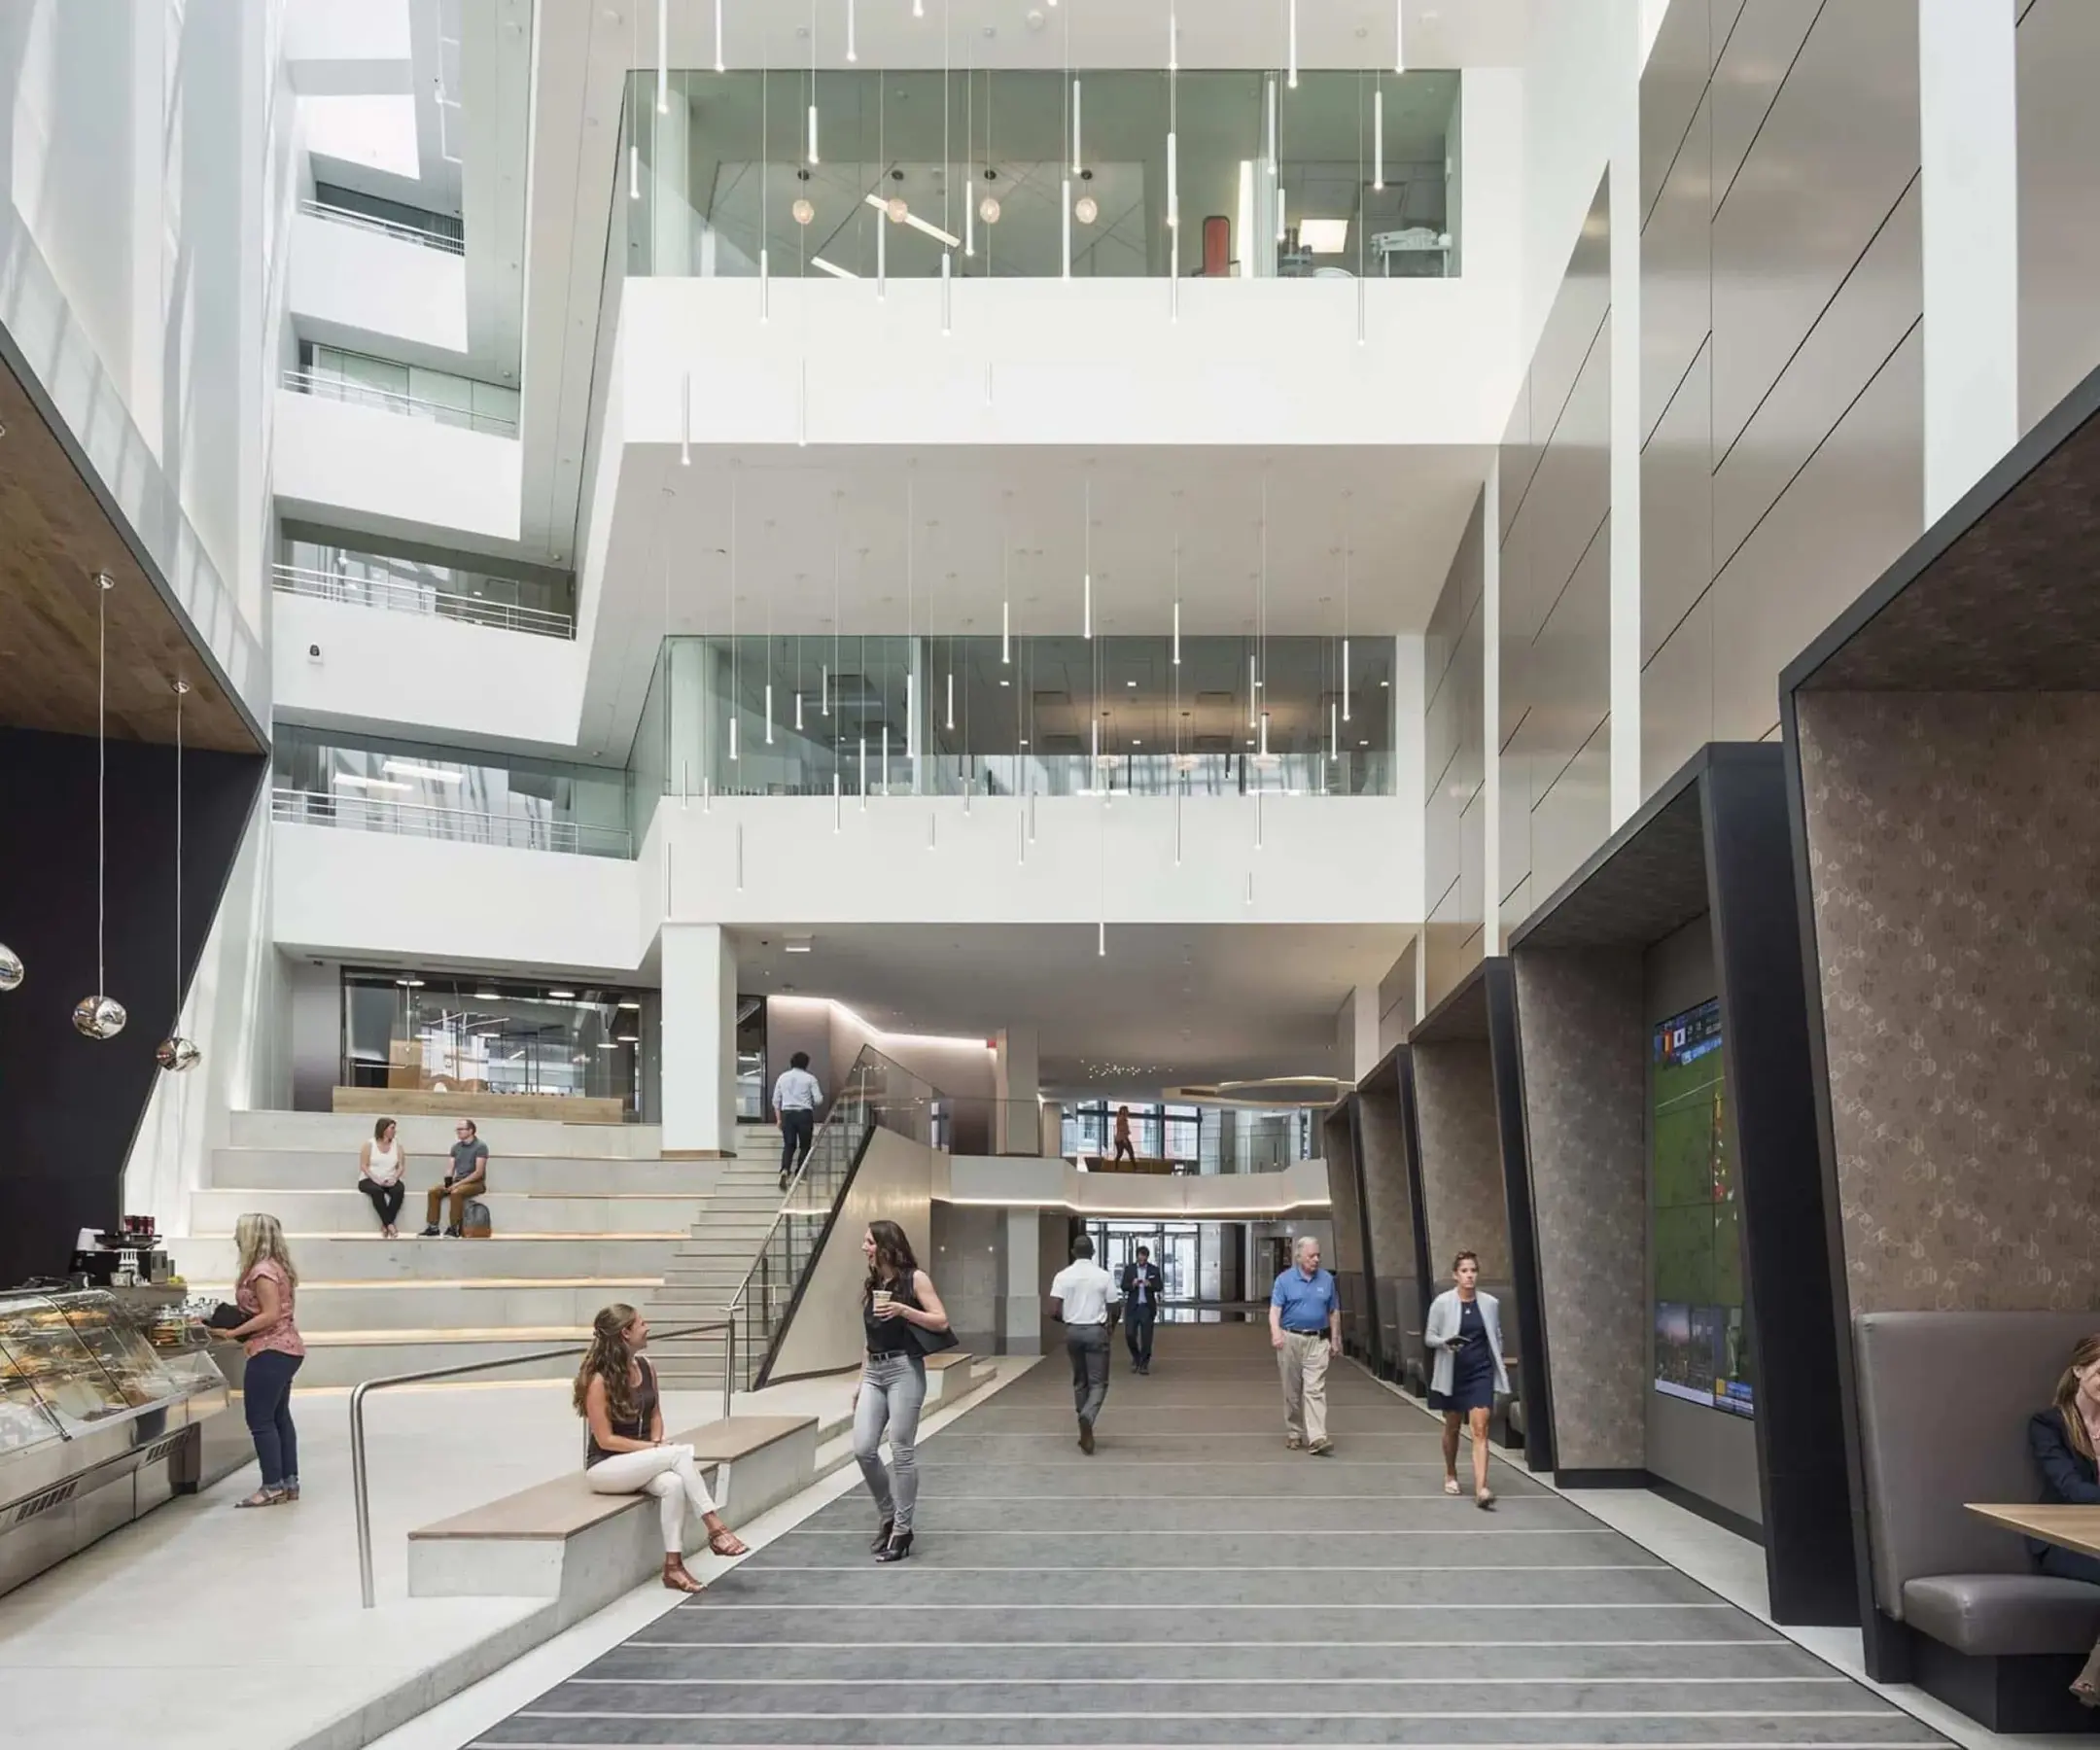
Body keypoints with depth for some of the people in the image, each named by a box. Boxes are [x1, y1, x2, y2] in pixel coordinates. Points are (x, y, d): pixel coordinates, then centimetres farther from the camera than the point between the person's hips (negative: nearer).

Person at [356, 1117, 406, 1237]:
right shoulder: (370, 1145, -1)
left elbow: (401, 1166, 5)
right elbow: (363, 1166, -6)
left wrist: (394, 1179, -15)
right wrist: (376, 1180, -20)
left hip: (390, 1181, 3)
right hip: (369, 1180, -3)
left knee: (399, 1190, -32)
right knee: (377, 1191, -38)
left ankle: (385, 1225, -32)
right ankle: (389, 1224, -38)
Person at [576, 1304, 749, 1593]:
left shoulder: (646, 1369, 4)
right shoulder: (599, 1380, -17)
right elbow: (605, 1439, -16)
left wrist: (657, 1444, -5)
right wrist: (655, 1449, -18)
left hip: (640, 1462, 6)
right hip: (604, 1467, -6)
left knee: (673, 1483, -29)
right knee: (681, 1453, -27)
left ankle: (673, 1565, -28)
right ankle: (714, 1527, -25)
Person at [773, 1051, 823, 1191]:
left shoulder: (783, 1077, 8)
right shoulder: (809, 1078, -2)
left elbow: (776, 1100, 9)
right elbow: (818, 1100, -5)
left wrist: (778, 1119, 16)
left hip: (787, 1113, 3)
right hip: (804, 1113, -3)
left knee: (789, 1145, 6)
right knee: (804, 1146, 10)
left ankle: (785, 1170, -18)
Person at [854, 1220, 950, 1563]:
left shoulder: (915, 1279, -4)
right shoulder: (870, 1286, 14)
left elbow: (941, 1322, -8)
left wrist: (903, 1310, -19)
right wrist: (861, 1380, 16)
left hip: (904, 1370, -6)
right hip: (874, 1373, 6)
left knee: (901, 1451, -5)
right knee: (863, 1449, -4)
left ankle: (902, 1529, 5)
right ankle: (888, 1517, 16)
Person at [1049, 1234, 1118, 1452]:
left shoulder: (1062, 1276, -4)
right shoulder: (1104, 1276, -4)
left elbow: (1054, 1312, -8)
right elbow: (1113, 1311, 0)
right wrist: (1110, 1324, 23)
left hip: (1073, 1331, 2)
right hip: (1096, 1331, -2)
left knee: (1080, 1382, 16)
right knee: (1098, 1382, 1)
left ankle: (1086, 1430, 19)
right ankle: (1087, 1417, -26)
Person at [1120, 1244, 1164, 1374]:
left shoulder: (1154, 1269, 3)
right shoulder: (1129, 1268, 3)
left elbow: (1160, 1286, -3)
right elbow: (1123, 1287, -1)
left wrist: (1150, 1285, -22)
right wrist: (1132, 1284, -20)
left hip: (1147, 1307, -1)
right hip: (1132, 1306, 1)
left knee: (1146, 1337, 0)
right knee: (1129, 1334, -3)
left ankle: (1144, 1363, 10)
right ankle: (1136, 1358, 22)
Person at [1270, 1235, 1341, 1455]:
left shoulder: (1327, 1279, 7)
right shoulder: (1285, 1279, 0)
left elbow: (1334, 1312, 14)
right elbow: (1275, 1309, -7)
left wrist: (1335, 1340, 11)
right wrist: (1275, 1332, -23)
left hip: (1317, 1340, 1)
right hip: (1290, 1340, -1)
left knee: (1315, 1390, -9)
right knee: (1292, 1391, 8)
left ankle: (1317, 1438, -17)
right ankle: (1293, 1434, 20)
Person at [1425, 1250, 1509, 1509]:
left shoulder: (1490, 1303, -1)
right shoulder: (1442, 1303, -7)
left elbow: (1497, 1338, 12)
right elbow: (1429, 1337, -3)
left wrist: (1497, 1365, 14)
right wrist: (1445, 1342, -23)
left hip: (1481, 1373, 0)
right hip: (1452, 1373, 0)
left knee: (1480, 1429, -11)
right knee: (1452, 1426, 16)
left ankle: (1481, 1489, -18)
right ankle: (1451, 1475, 40)